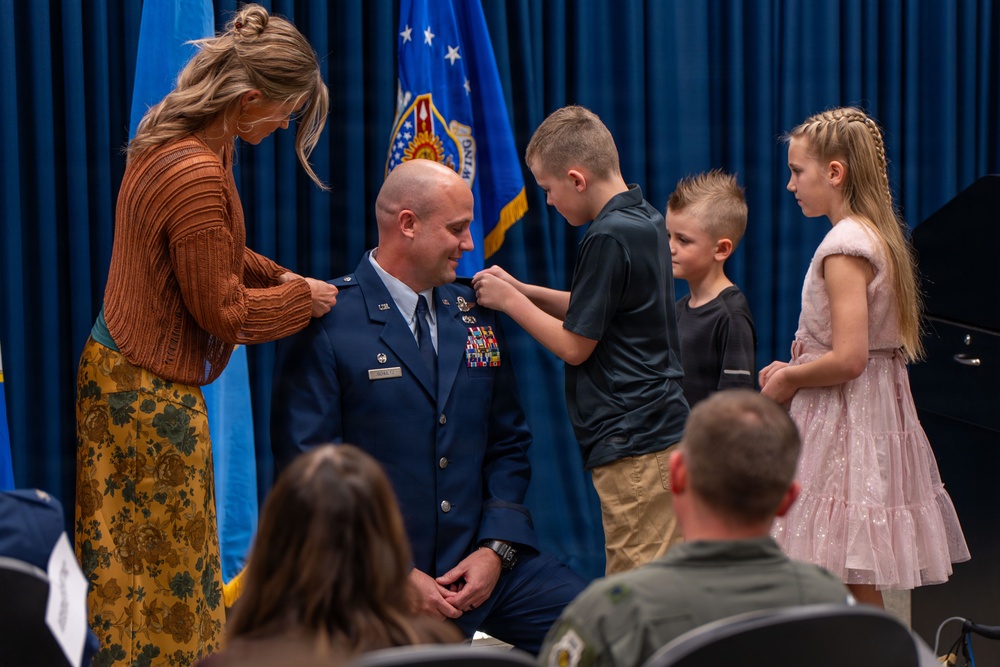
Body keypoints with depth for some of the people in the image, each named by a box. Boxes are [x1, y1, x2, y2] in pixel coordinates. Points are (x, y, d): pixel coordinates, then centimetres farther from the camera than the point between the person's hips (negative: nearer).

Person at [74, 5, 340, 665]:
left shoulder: (167, 139, 5)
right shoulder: (198, 176, -26)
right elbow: (222, 312, -18)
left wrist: (277, 275, 10)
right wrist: (302, 299, -5)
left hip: (115, 367, 10)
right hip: (153, 395, -10)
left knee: (128, 566, 16)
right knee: (164, 573, 3)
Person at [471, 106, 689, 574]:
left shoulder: (608, 237, -17)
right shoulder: (647, 221, 12)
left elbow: (574, 345, -12)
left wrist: (509, 302, 0)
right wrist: (521, 290, 17)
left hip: (632, 444, -10)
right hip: (661, 428, 10)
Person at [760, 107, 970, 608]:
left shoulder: (845, 246, -17)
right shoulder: (879, 236, 11)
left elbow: (849, 359, -23)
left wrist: (789, 380, -8)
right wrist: (800, 366, 12)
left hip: (844, 428, -10)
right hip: (879, 416, 10)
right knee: (859, 593, 12)